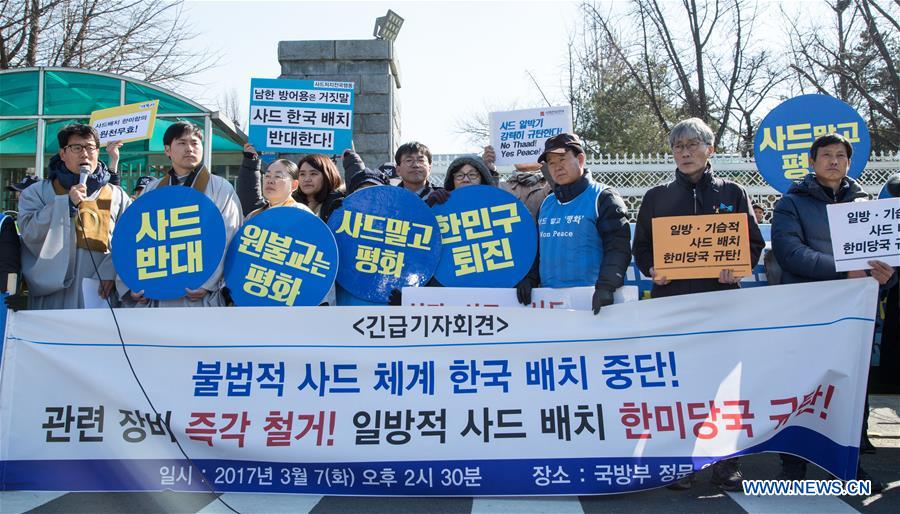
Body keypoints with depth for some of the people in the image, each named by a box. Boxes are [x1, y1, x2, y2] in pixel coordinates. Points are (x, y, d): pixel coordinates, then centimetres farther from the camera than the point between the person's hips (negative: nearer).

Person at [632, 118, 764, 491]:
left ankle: (726, 462, 14)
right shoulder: (656, 197, 11)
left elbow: (754, 242, 8)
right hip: (671, 296, 0)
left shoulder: (732, 194, 10)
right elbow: (640, 246, 11)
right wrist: (652, 269, -9)